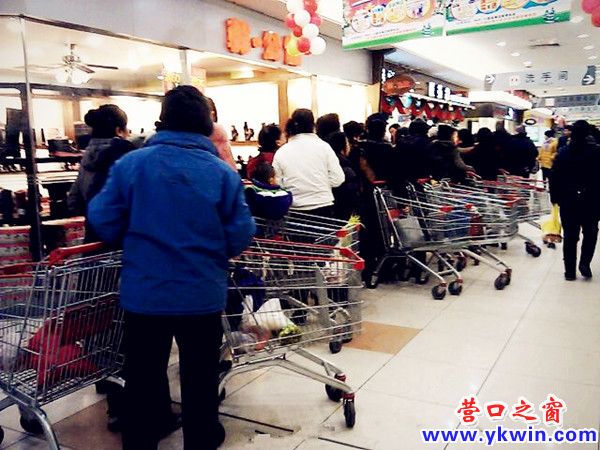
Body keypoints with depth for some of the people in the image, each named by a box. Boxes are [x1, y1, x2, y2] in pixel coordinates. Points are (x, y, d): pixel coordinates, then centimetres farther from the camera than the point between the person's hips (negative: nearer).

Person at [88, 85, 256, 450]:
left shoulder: (131, 163, -9)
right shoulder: (223, 172, -10)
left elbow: (104, 222, -5)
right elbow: (241, 235, -9)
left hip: (144, 293, 1)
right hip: (203, 294, 0)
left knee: (143, 379, 18)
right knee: (200, 378, 19)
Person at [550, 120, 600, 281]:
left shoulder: (563, 154, -3)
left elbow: (555, 178, -2)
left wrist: (555, 197, 6)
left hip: (568, 201, 1)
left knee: (570, 236, 8)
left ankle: (570, 270, 10)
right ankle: (585, 263, 3)